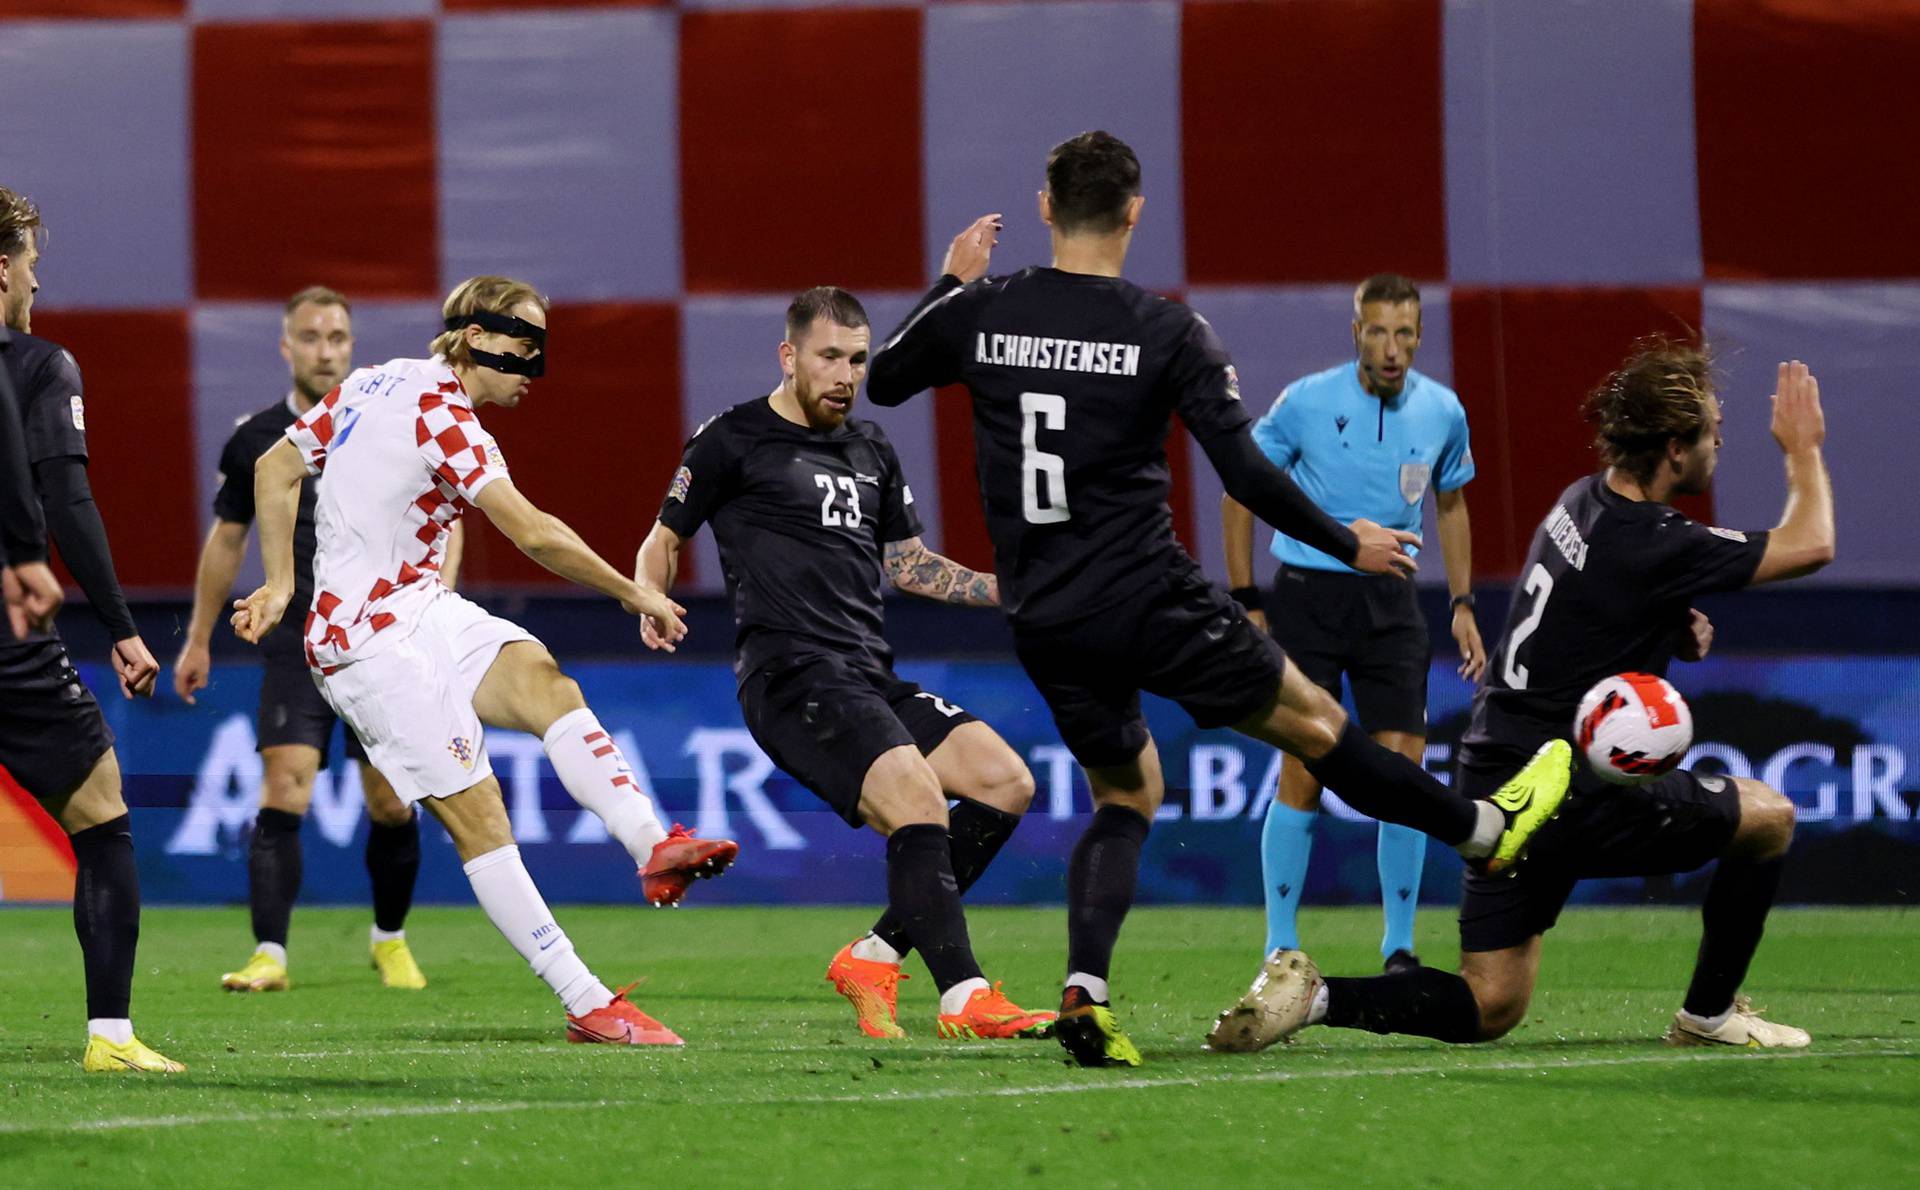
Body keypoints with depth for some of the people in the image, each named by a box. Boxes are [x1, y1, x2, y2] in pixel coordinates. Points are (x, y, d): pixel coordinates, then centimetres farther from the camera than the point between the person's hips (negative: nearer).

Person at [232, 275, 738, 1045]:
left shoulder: (376, 383, 11)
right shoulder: (443, 417, -17)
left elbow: (275, 469, 17)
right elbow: (534, 534, -21)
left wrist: (281, 584, 19)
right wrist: (636, 595, -11)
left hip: (422, 612, 9)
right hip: (376, 642, -9)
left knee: (544, 684, -16)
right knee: (477, 815, -11)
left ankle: (652, 845, -37)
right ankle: (589, 1006, -14)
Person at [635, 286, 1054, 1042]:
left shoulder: (871, 452, 22)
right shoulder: (734, 441, 3)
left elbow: (906, 562, 28)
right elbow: (665, 539, 9)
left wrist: (1010, 589, 16)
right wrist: (651, 602, -12)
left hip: (869, 676, 8)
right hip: (790, 675, -8)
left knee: (1005, 782, -6)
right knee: (918, 800, -26)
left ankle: (875, 957, 0)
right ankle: (963, 999, -28)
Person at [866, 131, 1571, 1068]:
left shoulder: (981, 312, 0)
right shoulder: (1169, 332, -9)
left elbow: (882, 380, 17)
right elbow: (1246, 474, -11)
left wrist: (952, 283, 28)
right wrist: (1348, 545, 2)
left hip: (1041, 621, 4)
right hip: (1147, 599, -4)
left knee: (1126, 794, 19)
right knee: (1311, 721, 12)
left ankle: (1084, 992, 0)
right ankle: (1486, 829, 28)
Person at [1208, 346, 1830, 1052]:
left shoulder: (1583, 502, 7)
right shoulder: (1649, 544, -20)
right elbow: (1810, 547, -12)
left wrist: (1674, 629, 7)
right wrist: (1804, 452, 5)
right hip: (1569, 800, -8)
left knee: (1489, 1008, 11)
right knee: (1769, 815, 10)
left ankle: (1314, 996, -7)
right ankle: (1708, 1015, 16)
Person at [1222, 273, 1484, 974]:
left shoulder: (1441, 411, 1)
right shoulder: (1306, 402, -9)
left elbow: (1451, 503, 18)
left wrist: (1462, 606, 12)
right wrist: (1247, 603, -3)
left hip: (1390, 602, 3)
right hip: (1307, 595, -3)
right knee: (1302, 776, -6)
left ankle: (1399, 949, 6)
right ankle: (1280, 950, 3)